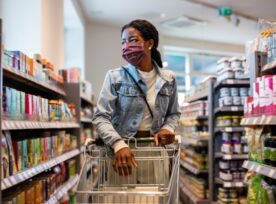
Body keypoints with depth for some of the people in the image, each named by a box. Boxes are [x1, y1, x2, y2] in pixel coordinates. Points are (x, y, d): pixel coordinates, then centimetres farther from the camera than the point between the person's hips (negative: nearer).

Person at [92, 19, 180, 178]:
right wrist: (119, 144, -26)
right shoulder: (115, 77, -3)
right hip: (122, 147, -2)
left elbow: (174, 113, 17)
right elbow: (101, 117, -9)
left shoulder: (169, 79, 5)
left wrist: (168, 128, -5)